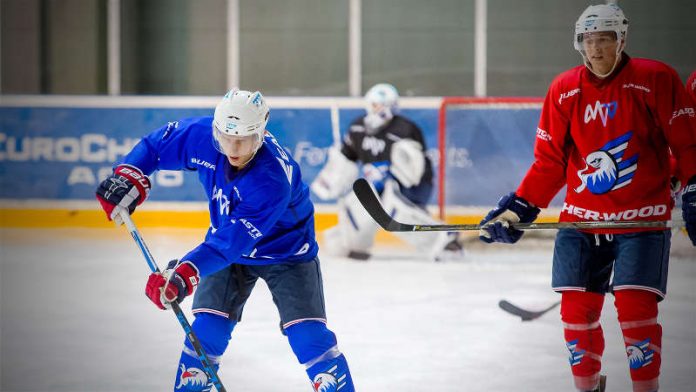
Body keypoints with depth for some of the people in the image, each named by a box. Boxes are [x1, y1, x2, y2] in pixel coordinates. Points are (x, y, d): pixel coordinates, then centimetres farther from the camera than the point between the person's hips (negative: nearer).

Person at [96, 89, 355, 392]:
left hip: (285, 251, -5)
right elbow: (159, 143, -3)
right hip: (230, 250, 5)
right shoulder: (202, 135, -23)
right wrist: (129, 175, -18)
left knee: (308, 334, -14)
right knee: (206, 329, -7)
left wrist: (184, 274, -51)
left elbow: (231, 241, -43)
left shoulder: (273, 179, -39)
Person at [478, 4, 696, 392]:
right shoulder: (564, 90, 4)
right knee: (577, 309, 0)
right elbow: (550, 162, 8)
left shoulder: (656, 80, -7)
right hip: (581, 218, 3)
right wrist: (518, 209, 2)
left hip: (642, 218, -3)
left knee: (636, 308, -12)